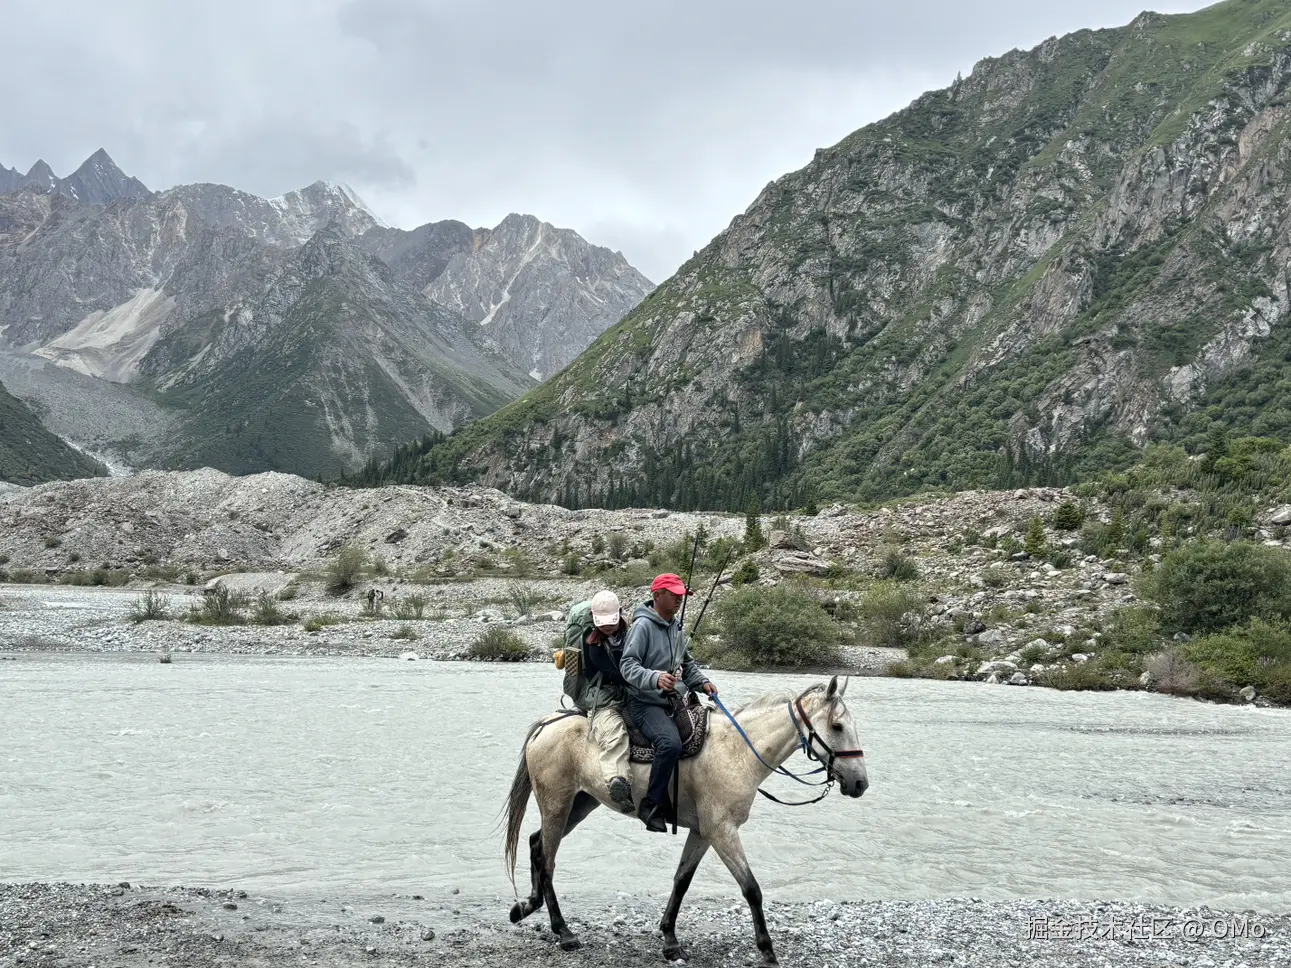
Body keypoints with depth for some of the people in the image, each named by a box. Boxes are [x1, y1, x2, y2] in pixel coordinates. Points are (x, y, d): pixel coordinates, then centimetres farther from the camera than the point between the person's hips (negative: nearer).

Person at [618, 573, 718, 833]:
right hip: (645, 703, -9)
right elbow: (628, 665, -19)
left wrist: (701, 681, 6)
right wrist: (655, 678, -36)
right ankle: (652, 807, -21)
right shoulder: (643, 625, -12)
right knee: (670, 743, -32)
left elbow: (687, 663, 25)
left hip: (672, 702, 9)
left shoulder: (677, 628, 14)